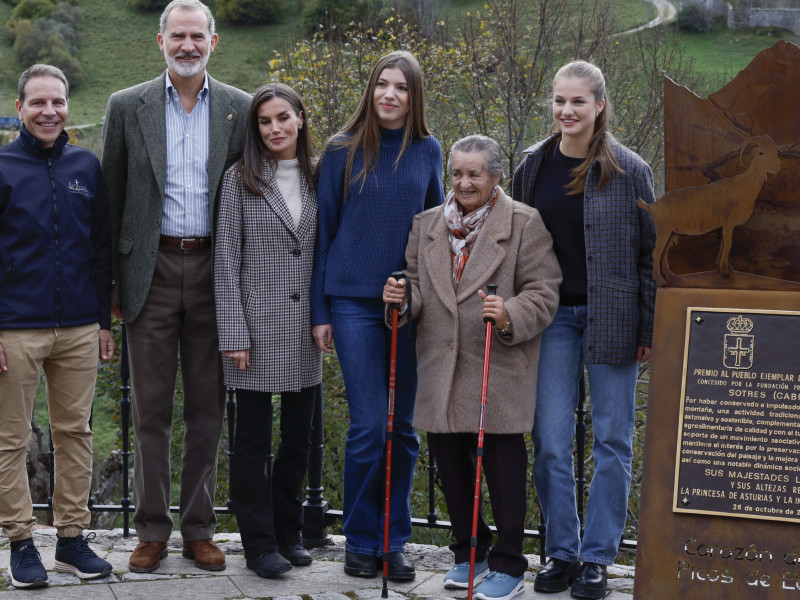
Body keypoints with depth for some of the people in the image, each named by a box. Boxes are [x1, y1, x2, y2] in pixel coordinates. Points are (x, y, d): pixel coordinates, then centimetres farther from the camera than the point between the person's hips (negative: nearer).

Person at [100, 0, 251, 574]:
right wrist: (111, 280, 2)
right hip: (152, 269, 0)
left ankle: (199, 528, 18)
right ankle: (152, 530, 14)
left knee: (208, 409, 7)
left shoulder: (239, 109, 5)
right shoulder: (127, 107, 4)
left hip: (213, 270, 1)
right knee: (151, 409, 4)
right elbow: (112, 199, 5)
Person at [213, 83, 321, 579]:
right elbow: (227, 261, -4)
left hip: (306, 330, 4)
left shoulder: (319, 177, 8)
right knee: (254, 439, 3)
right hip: (259, 326, -3)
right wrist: (234, 334, -10)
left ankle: (288, 533, 25)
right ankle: (260, 543, 13)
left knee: (300, 436, 11)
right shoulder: (241, 180, -2)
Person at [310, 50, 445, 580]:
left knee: (403, 427, 7)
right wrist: (319, 311, 1)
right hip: (354, 302, -3)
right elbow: (323, 231, 3)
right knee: (369, 425, -6)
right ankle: (360, 541, 10)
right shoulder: (343, 151, 0)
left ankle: (394, 541, 18)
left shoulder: (427, 151, 7)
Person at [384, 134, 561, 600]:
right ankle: (470, 551, 29)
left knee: (503, 461, 0)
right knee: (449, 459, 11)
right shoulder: (427, 224, 14)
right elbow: (418, 287, 18)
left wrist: (510, 316, -24)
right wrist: (403, 297, -5)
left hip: (500, 367, -5)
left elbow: (543, 293, -6)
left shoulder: (525, 223, -2)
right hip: (441, 368, 5)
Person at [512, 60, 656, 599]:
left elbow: (650, 252, -1)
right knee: (551, 441, 2)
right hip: (553, 317, 3)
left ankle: (598, 556, 15)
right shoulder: (533, 166, 7)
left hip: (611, 318, -3)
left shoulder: (629, 170, -3)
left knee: (612, 440, 4)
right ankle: (561, 551, 17)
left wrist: (650, 329, -5)